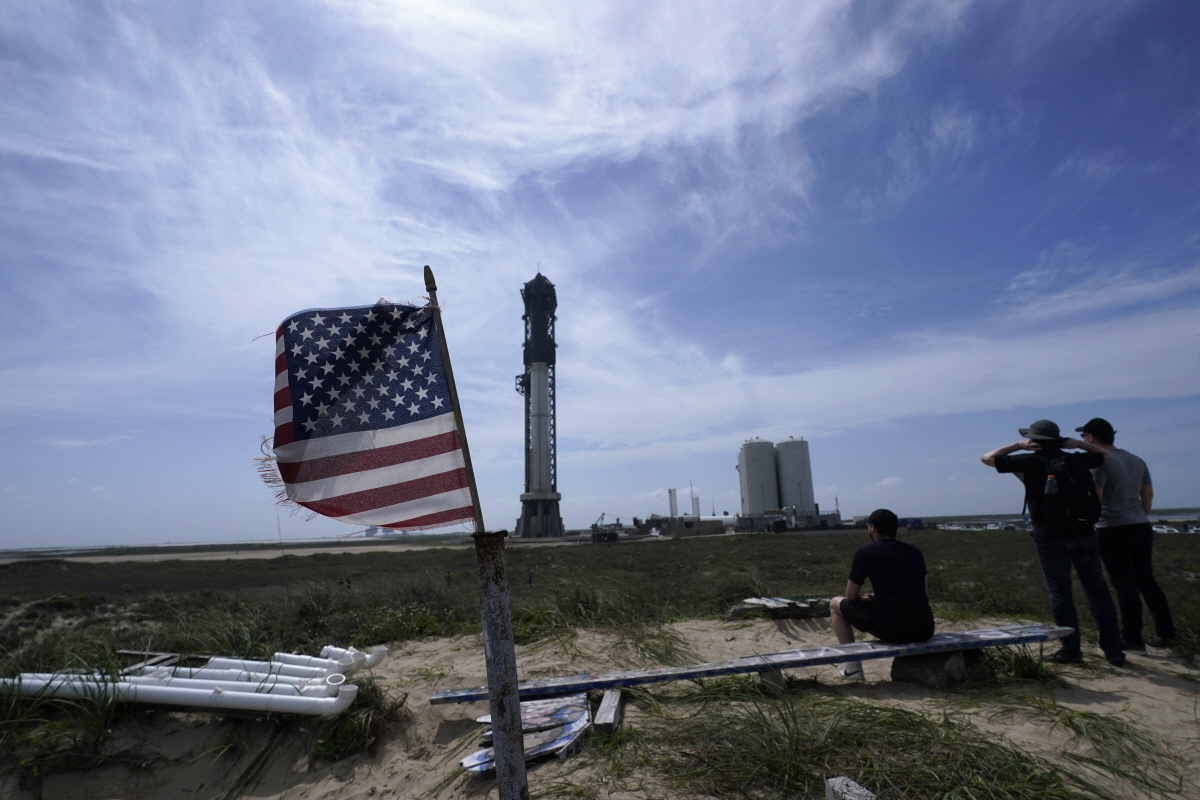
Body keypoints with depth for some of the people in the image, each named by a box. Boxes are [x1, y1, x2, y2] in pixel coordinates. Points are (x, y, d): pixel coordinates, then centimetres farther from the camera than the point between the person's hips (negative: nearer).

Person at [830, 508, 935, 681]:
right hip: (924, 631, 6)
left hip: (890, 631, -5)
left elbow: (851, 596, 2)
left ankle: (853, 667, 13)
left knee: (835, 604, 18)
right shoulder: (914, 551, 12)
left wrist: (864, 599, 25)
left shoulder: (866, 553, -4)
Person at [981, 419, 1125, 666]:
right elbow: (1104, 455, 29)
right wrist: (1078, 444, 17)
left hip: (1050, 538, -4)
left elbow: (987, 458, 0)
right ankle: (1114, 651, 13)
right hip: (1083, 533, 4)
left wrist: (1017, 446, 3)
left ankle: (1071, 650, 7)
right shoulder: (1074, 459, 8)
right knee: (1097, 592, 9)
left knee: (1060, 594, 3)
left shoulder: (1030, 461, -5)